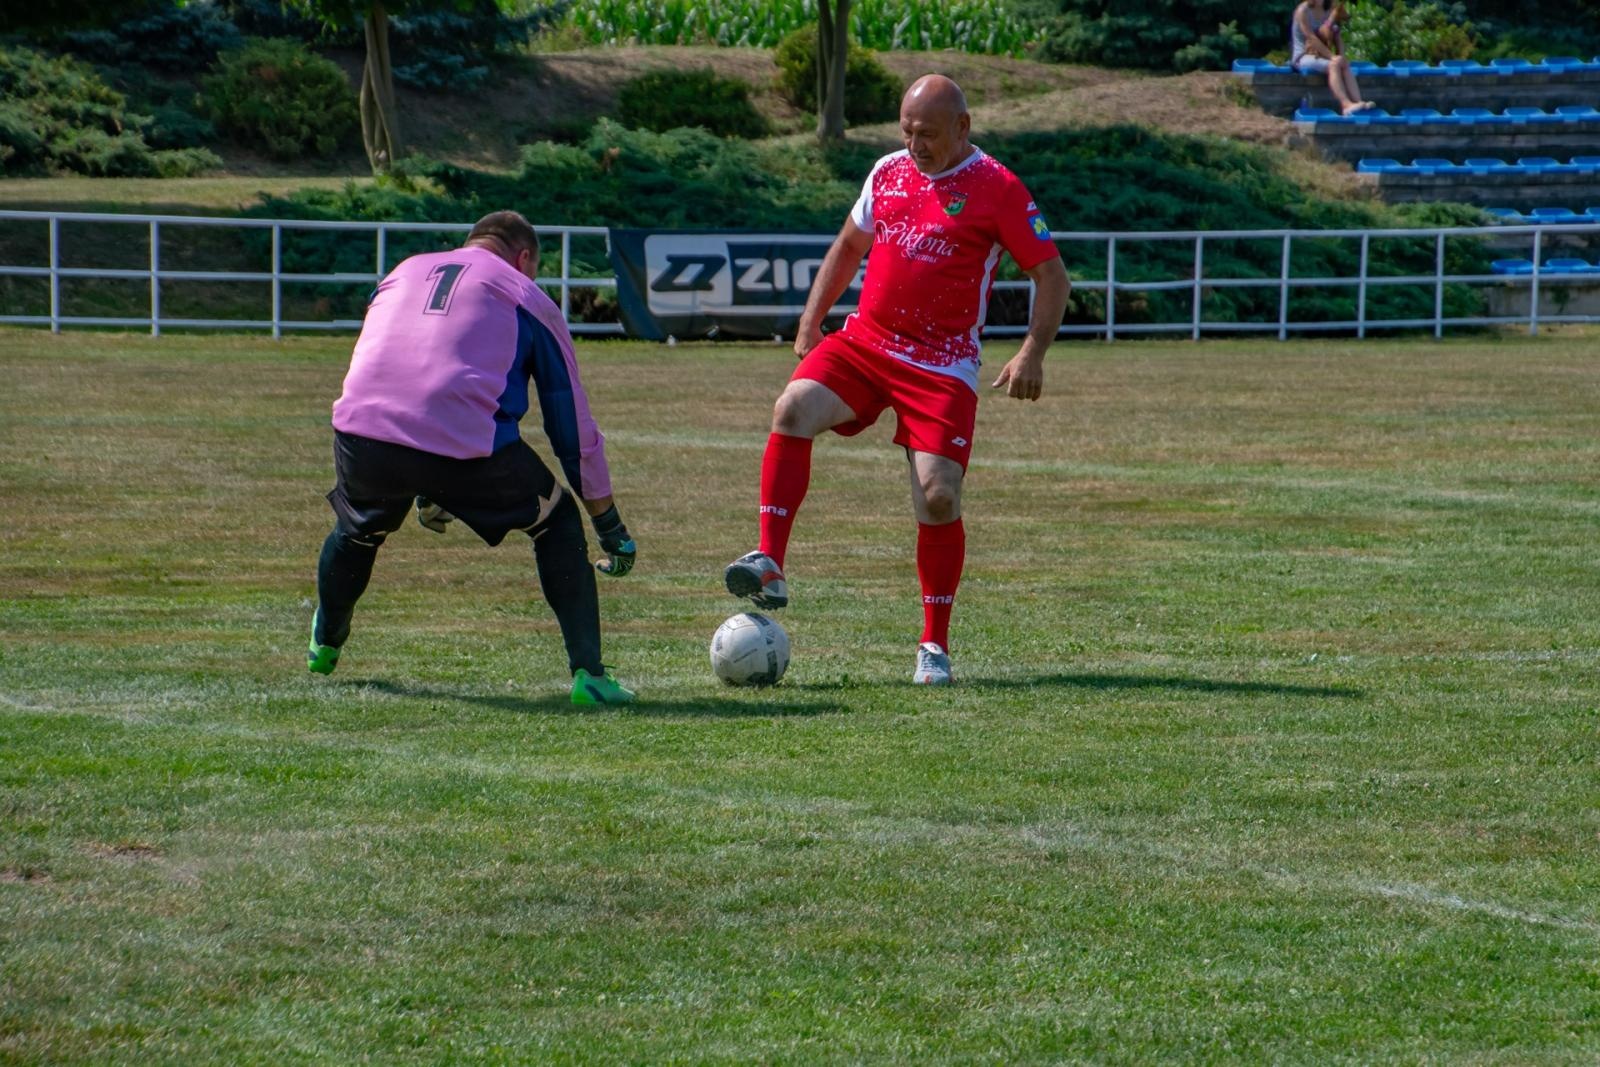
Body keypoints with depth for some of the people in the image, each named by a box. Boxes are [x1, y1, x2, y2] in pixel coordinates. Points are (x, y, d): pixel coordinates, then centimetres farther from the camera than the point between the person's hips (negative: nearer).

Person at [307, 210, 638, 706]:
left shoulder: (405, 272, 32)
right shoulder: (528, 298, 19)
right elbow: (574, 428, 20)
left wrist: (423, 493, 52)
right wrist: (611, 529, 28)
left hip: (361, 431, 4)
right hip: (464, 447, -4)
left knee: (358, 527, 35)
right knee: (557, 522, 19)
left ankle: (324, 646, 54)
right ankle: (588, 674, 10)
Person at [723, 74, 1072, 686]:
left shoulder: (996, 189, -5)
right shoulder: (889, 173, 11)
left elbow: (1051, 274, -3)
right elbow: (848, 247, 26)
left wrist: (1032, 354, -16)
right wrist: (810, 323, 17)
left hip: (942, 365, -4)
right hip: (863, 339, 4)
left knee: (937, 496, -12)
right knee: (793, 410, -24)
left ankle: (934, 647, 4)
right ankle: (769, 565, -24)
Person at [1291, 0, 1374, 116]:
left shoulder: (1328, 13, 11)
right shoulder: (1303, 11, -8)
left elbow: (1337, 39, 8)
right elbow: (1311, 38, -16)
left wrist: (1341, 57, -11)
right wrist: (1331, 56, -22)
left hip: (1320, 56, 6)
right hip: (1303, 57, -6)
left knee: (1345, 65, -23)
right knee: (1333, 65, -31)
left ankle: (1358, 102, -36)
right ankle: (1346, 104, -44)